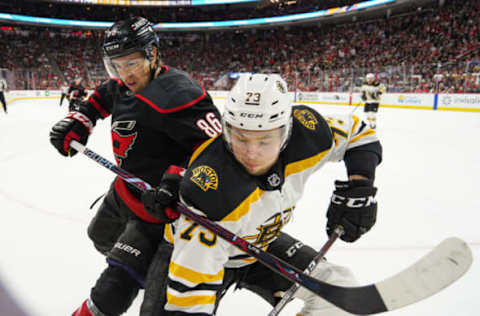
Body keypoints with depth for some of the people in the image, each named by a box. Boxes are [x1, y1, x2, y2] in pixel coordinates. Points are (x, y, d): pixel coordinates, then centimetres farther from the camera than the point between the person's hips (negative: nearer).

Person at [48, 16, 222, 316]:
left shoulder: (173, 93, -29)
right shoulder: (123, 85, -1)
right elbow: (100, 98, 22)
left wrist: (179, 179, -39)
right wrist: (75, 122, 8)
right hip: (125, 188, 10)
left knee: (118, 284, -5)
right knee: (101, 235, 34)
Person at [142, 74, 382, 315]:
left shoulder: (306, 133, -25)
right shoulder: (212, 191, -40)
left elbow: (357, 132, -7)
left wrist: (359, 186, -20)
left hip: (263, 244, 4)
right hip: (212, 251, -3)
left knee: (339, 286, -2)